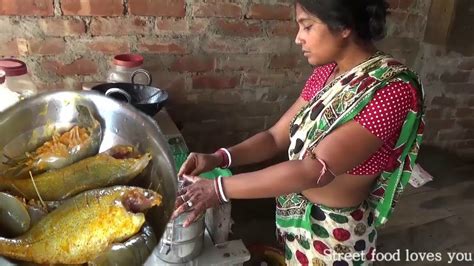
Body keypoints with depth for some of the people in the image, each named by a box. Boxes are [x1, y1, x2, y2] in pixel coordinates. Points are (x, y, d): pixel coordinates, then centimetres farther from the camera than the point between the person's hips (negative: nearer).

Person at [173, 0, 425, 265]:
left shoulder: (392, 89, -26)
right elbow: (277, 136, -1)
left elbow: (316, 169, -32)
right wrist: (218, 159, -16)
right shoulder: (327, 72, -1)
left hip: (335, 233, -5)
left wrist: (219, 189, -29)